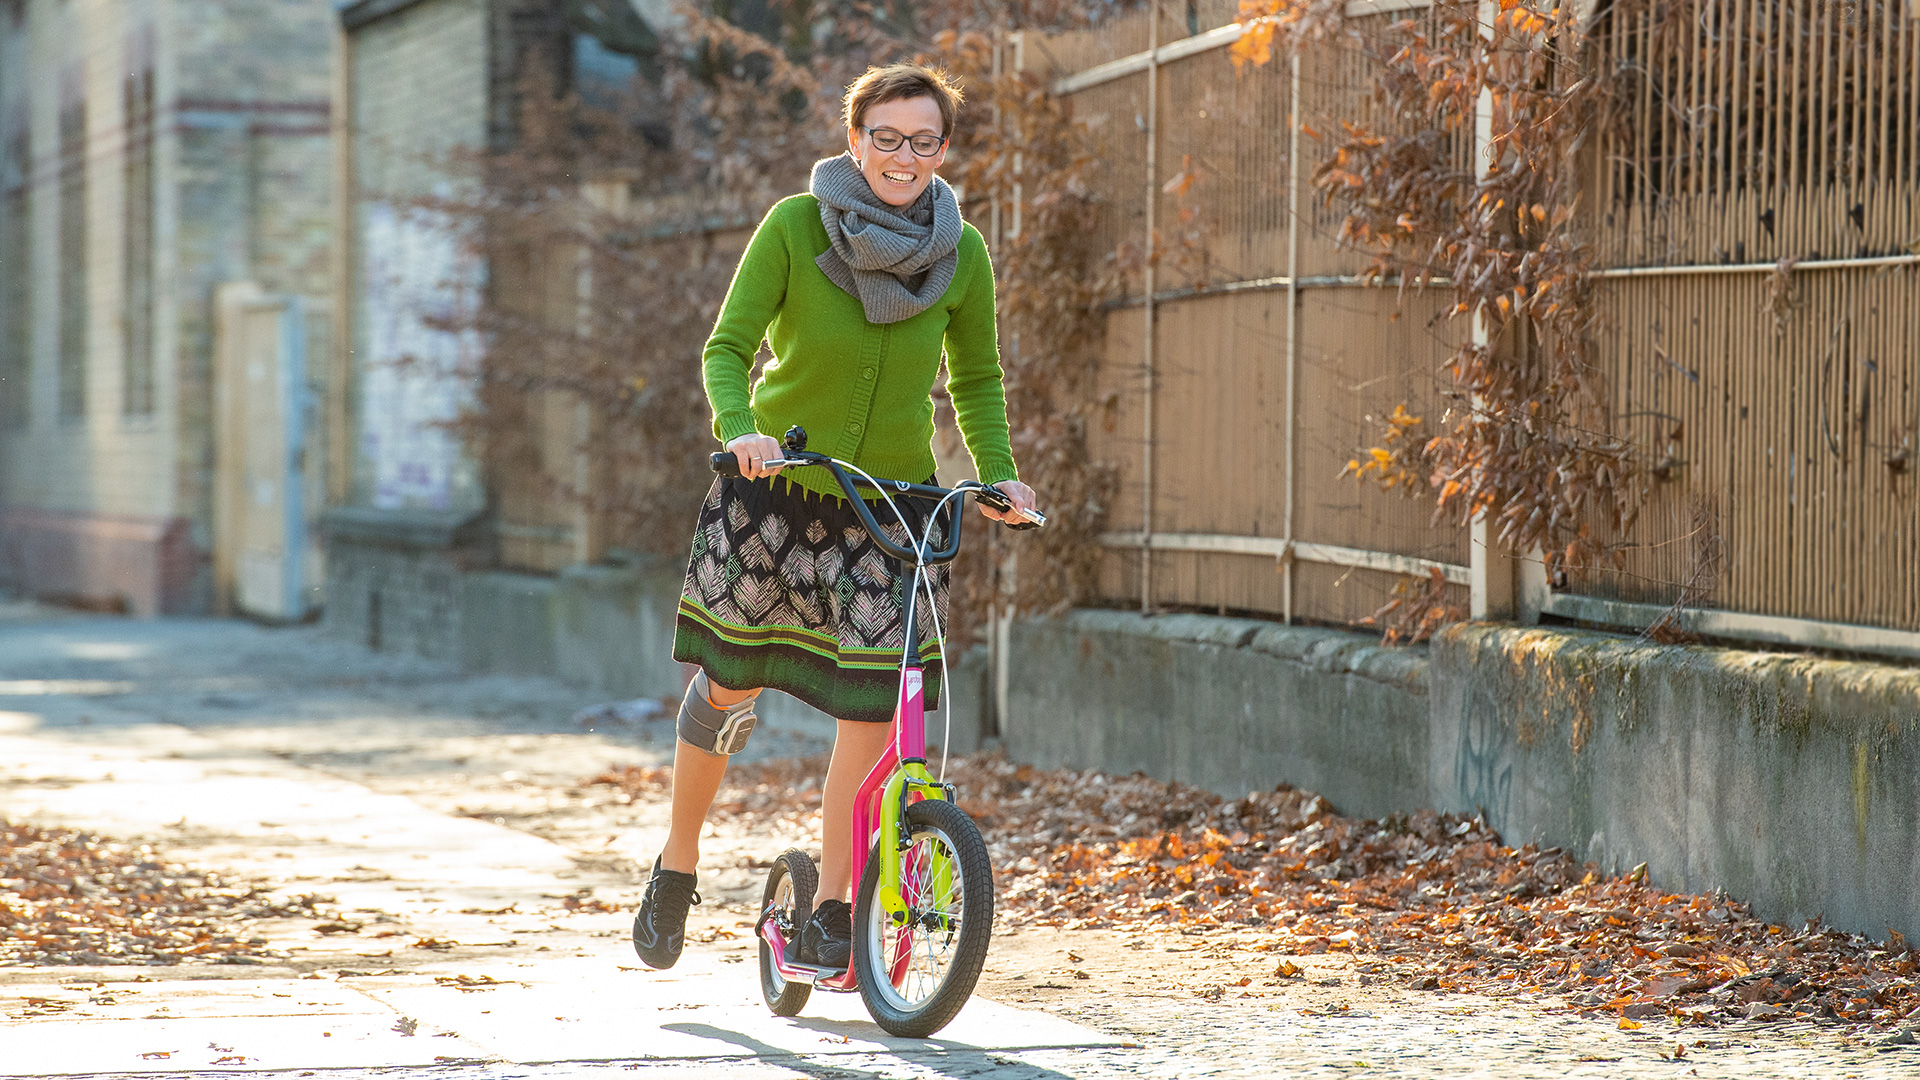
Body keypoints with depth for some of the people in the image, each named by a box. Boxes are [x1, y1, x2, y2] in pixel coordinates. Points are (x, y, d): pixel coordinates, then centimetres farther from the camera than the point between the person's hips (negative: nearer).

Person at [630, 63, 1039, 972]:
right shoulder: (794, 227, -13)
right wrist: (739, 428, -32)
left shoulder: (962, 254, -5)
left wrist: (999, 474, -5)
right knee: (728, 685, 5)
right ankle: (676, 867, 28)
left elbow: (976, 380, 9)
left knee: (871, 707, -6)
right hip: (773, 486, -1)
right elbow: (727, 348, -13)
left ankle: (829, 916, 6)